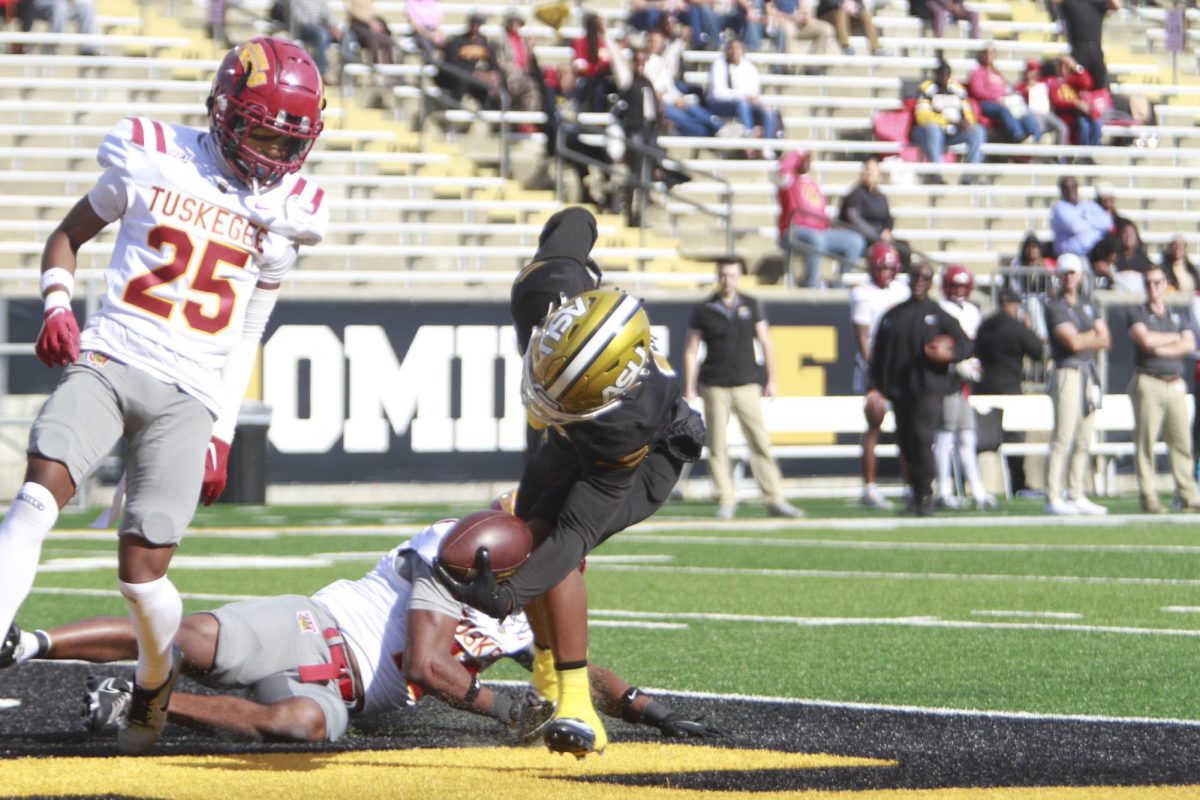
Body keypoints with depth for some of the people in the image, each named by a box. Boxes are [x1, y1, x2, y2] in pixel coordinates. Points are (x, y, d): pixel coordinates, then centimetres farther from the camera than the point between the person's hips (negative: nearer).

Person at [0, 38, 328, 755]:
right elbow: (68, 235, 17)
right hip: (107, 364, -1)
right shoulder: (153, 162, 4)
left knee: (143, 569, -8)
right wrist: (58, 307, -3)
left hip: (188, 396, 1)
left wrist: (223, 435, 14)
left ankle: (157, 680, 23)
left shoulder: (286, 210, 11)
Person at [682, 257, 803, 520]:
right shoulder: (704, 311, 3)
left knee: (761, 443, -3)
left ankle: (774, 499, -2)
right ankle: (726, 501, 5)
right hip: (715, 387, -1)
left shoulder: (751, 306, 9)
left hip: (747, 385, 1)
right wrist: (689, 389, 1)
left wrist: (771, 380, 9)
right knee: (717, 447, -2)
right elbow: (691, 351, 5)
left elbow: (765, 343, 14)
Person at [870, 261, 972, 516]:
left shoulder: (938, 315, 6)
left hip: (928, 387, -4)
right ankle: (916, 494, 18)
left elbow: (964, 346, 5)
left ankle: (925, 496, -15)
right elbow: (879, 355, 16)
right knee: (906, 442, 6)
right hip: (899, 388, 4)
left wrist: (946, 355, -16)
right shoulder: (893, 316, 14)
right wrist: (877, 387, 7)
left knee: (921, 437, -17)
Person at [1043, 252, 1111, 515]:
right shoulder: (1055, 307, -5)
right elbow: (1073, 342, -14)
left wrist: (1084, 340, -8)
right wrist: (1094, 336, 1)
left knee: (1083, 442, 8)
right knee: (1063, 439, -11)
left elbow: (1105, 340, 9)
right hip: (1068, 373, -7)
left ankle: (1076, 496, 12)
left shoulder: (1088, 307, 18)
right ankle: (1053, 498, -12)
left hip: (1090, 374, 7)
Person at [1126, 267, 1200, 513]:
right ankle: (1149, 498, -7)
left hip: (1176, 384, 4)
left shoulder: (1176, 317, 18)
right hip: (1148, 382, -4)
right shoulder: (1137, 314, 6)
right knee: (1146, 440, -8)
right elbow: (1145, 339, -13)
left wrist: (1159, 348, -8)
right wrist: (1174, 338, 1)